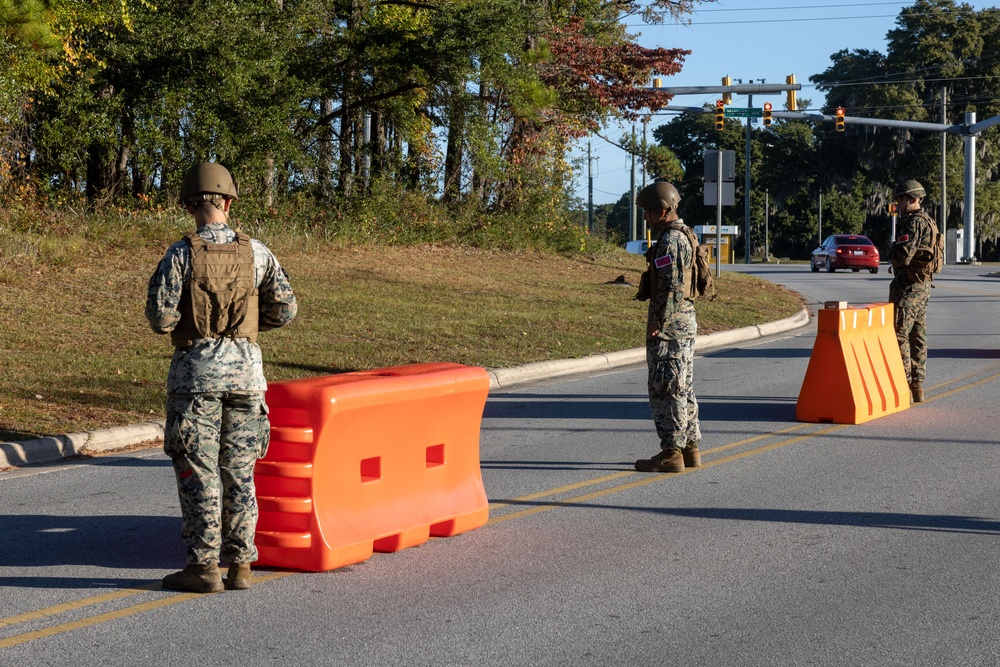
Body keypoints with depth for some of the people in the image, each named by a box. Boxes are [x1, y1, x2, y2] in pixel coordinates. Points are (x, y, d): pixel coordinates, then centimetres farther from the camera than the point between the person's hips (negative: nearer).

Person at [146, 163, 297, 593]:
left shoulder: (180, 254, -9)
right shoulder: (256, 253, 1)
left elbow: (160, 317, -13)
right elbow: (285, 310, 3)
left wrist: (169, 321, 10)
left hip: (196, 369, -3)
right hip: (246, 368, 3)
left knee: (198, 472, 2)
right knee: (239, 472, 10)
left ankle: (203, 567, 3)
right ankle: (240, 565, 11)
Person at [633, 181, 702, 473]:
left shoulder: (669, 242, -17)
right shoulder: (684, 236, 16)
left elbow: (670, 288, -22)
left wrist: (656, 324, -19)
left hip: (669, 325, -10)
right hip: (686, 321, 10)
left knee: (666, 389, -7)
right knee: (683, 388, 14)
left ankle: (671, 453, -5)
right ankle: (689, 448, 20)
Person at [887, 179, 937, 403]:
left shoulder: (914, 223, -17)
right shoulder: (928, 222, 15)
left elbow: (903, 257, -24)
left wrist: (892, 248, -6)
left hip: (908, 287, -10)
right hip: (923, 285, 10)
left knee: (899, 335, -8)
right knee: (917, 336, 12)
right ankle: (917, 386, 16)